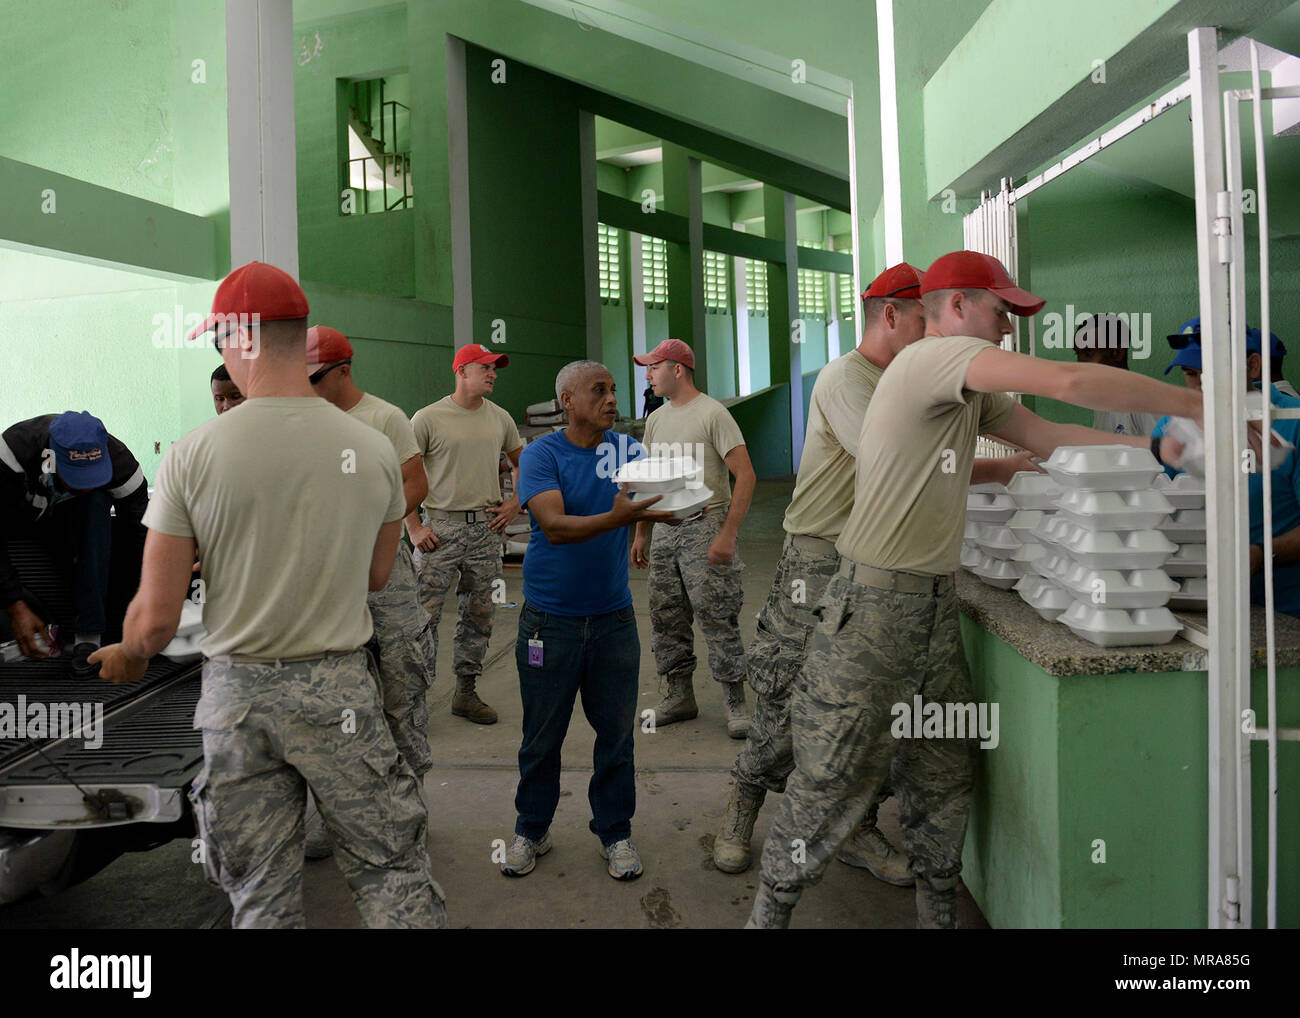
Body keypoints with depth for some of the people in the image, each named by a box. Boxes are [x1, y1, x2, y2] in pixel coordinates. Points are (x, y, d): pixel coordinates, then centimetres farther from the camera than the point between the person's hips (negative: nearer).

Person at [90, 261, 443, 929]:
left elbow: (155, 619, -7)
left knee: (262, 897, 14)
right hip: (340, 686, 1)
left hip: (236, 693, 0)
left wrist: (125, 657, 16)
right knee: (392, 874, 12)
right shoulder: (374, 449, -5)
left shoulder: (191, 455, -11)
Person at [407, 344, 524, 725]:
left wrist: (514, 505, 9)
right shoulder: (428, 418, -6)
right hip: (440, 526, -5)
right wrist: (414, 528, -9)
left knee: (478, 616, 10)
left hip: (486, 527, 5)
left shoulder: (500, 419, 9)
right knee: (425, 613, -5)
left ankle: (466, 693, 22)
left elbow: (522, 463, 23)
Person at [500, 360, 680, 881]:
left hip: (613, 617, 3)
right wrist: (616, 517, -36)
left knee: (616, 730, 9)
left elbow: (661, 495, -6)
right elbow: (555, 526, -21)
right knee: (543, 733, 10)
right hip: (550, 618, -2)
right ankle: (531, 830, 30)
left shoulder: (626, 449, 4)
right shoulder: (540, 455, -7)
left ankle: (614, 831, 28)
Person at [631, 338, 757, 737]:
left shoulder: (712, 414, -10)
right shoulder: (656, 419, 14)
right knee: (665, 616, 10)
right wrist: (640, 534, 18)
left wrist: (727, 535, -20)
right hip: (664, 529, 7)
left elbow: (746, 476, -14)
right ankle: (679, 696, 22)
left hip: (704, 528, -7)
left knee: (716, 616, -6)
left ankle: (735, 703, 5)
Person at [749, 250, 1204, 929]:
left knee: (943, 775, 16)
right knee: (831, 781, 0)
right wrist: (1200, 407, -12)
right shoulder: (936, 356, -13)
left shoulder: (972, 391, 17)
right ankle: (771, 908, 19)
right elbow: (1070, 382, -20)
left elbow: (1049, 436, 13)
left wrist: (1153, 446, 2)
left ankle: (938, 910, 32)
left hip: (936, 605, 9)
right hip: (874, 604, -9)